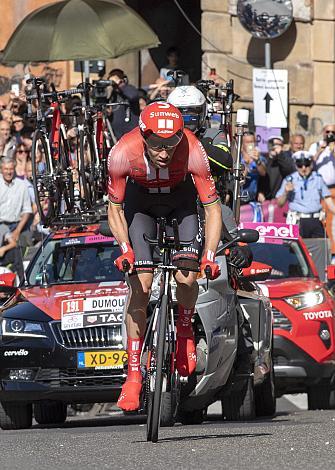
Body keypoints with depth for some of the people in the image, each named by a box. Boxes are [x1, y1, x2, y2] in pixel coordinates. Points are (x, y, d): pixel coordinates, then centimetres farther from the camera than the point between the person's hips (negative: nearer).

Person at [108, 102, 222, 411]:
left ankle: (185, 333, 12)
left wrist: (209, 256, -38)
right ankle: (134, 374, -7)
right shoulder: (123, 154, -34)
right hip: (141, 202, 0)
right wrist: (125, 248, -34)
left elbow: (213, 209, -26)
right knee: (140, 286, -12)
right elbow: (114, 210, -19)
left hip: (180, 200, 0)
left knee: (187, 277, -20)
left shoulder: (193, 153, -35)